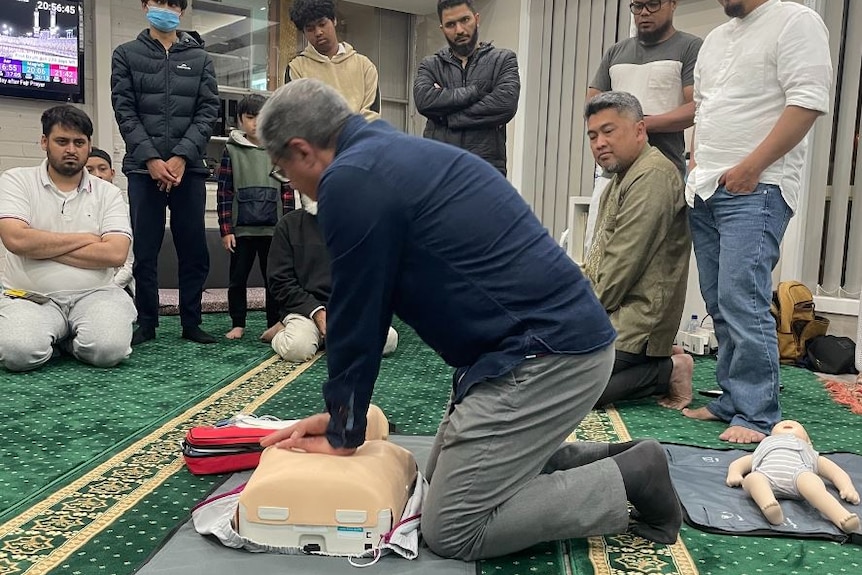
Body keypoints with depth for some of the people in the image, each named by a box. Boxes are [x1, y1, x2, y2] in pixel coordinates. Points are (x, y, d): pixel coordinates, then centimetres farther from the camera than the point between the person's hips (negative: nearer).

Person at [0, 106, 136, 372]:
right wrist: (85, 239, -6)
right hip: (30, 296, -1)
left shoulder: (108, 193, 7)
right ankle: (52, 336, 6)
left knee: (109, 348, -29)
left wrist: (41, 247, -8)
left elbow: (115, 253, -9)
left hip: (94, 294, 1)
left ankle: (69, 339, 7)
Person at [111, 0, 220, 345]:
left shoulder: (200, 58, 12)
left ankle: (191, 323, 11)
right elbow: (125, 112, 1)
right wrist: (150, 158, -12)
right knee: (144, 249, 1)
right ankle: (146, 323, 10)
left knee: (194, 249, 2)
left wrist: (182, 156, -10)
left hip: (189, 167, 1)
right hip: (143, 167, -1)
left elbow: (208, 111, 2)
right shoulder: (126, 55, 10)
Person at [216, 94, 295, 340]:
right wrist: (225, 229, -5)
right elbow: (224, 193, 0)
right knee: (238, 278, 6)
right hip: (241, 228, 0)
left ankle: (275, 324, 16)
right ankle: (238, 324, 18)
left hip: (273, 229, 1)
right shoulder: (232, 150, 3)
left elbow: (288, 191, 6)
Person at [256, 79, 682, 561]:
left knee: (451, 530, -1)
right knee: (445, 471, 21)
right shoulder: (392, 153, 16)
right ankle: (605, 461, 21)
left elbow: (357, 316, -9)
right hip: (564, 334, 10)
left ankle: (629, 480, 4)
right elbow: (372, 306, 19)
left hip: (550, 351, -10)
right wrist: (341, 413, 21)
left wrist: (344, 433, 6)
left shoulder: (351, 179, -14)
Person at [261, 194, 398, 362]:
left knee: (389, 339, -24)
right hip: (304, 308, -3)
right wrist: (317, 311, -13)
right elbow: (280, 281, 0)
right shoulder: (288, 224, 6)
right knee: (297, 348, -34)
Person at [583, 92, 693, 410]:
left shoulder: (653, 176, -15)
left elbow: (623, 264, -19)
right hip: (610, 311, 11)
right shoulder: (621, 179, 19)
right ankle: (659, 366, 9)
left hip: (634, 321, -11)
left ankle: (668, 371, -5)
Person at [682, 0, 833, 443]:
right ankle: (732, 400, 17)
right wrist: (697, 160, 13)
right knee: (720, 304, 9)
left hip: (754, 190, -8)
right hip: (706, 190, 8)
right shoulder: (715, 38, 22)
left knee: (743, 301, -14)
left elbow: (808, 101, -13)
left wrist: (751, 167, -16)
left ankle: (758, 417, -6)